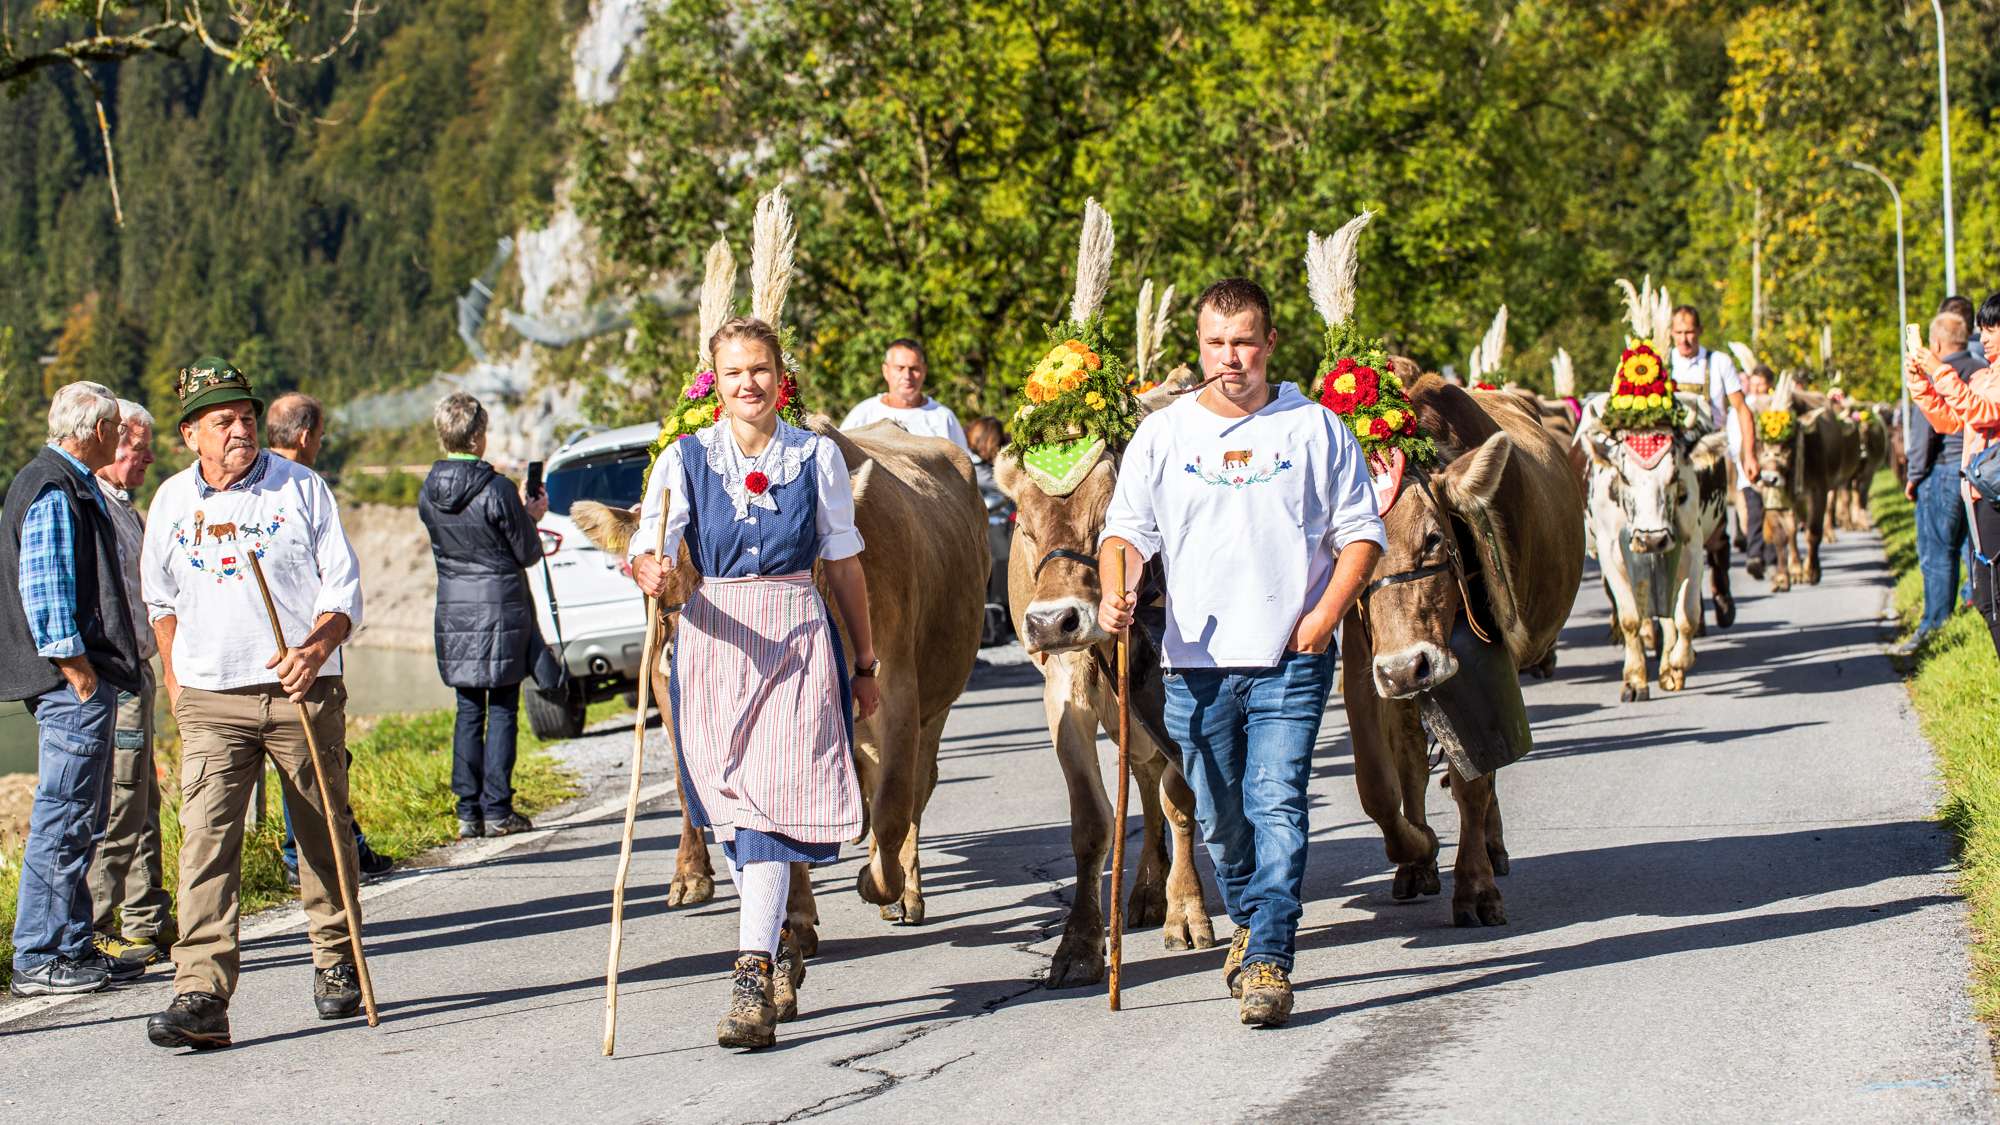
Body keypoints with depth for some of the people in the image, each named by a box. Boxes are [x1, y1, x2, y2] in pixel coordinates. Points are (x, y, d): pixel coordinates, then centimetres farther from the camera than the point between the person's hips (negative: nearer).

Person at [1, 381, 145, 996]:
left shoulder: (72, 485, 20)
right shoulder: (54, 491, -13)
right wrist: (77, 669, -19)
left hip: (85, 680, 11)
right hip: (75, 681, -11)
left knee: (81, 822, 15)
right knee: (62, 821, -8)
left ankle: (73, 947, 21)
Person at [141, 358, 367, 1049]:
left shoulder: (301, 487, 0)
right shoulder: (171, 501, 8)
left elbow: (343, 584, -1)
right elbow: (160, 597, 23)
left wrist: (318, 644, -20)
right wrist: (174, 682, 19)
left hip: (304, 691, -1)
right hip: (211, 700, 1)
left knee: (324, 835, 9)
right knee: (206, 836, -14)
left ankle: (336, 966, 30)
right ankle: (201, 996, -21)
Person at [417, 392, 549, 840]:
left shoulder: (428, 493, 2)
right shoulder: (497, 490, -15)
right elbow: (527, 553, -8)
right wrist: (531, 517, 12)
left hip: (453, 610, 5)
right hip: (501, 606, -5)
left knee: (468, 711, 10)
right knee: (502, 710, 3)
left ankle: (468, 812, 8)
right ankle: (497, 811, 2)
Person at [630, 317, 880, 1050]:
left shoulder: (816, 456, 4)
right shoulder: (686, 458, 3)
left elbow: (844, 562, 11)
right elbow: (648, 546, -7)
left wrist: (865, 662, 15)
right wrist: (650, 571, -32)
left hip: (796, 641, -2)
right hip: (715, 640, 2)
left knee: (773, 802, -14)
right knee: (730, 809, 7)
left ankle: (752, 978, -19)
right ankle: (779, 948, 30)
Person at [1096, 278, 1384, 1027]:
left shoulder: (1316, 429, 4)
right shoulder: (1162, 434, 7)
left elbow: (1361, 532, 6)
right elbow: (1128, 529, 4)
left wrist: (1326, 613, -8)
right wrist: (1117, 593, -17)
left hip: (1290, 658, -2)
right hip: (1195, 660, 2)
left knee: (1278, 805, -13)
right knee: (1219, 816, 11)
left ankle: (1269, 961, -15)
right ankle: (1249, 924, 35)